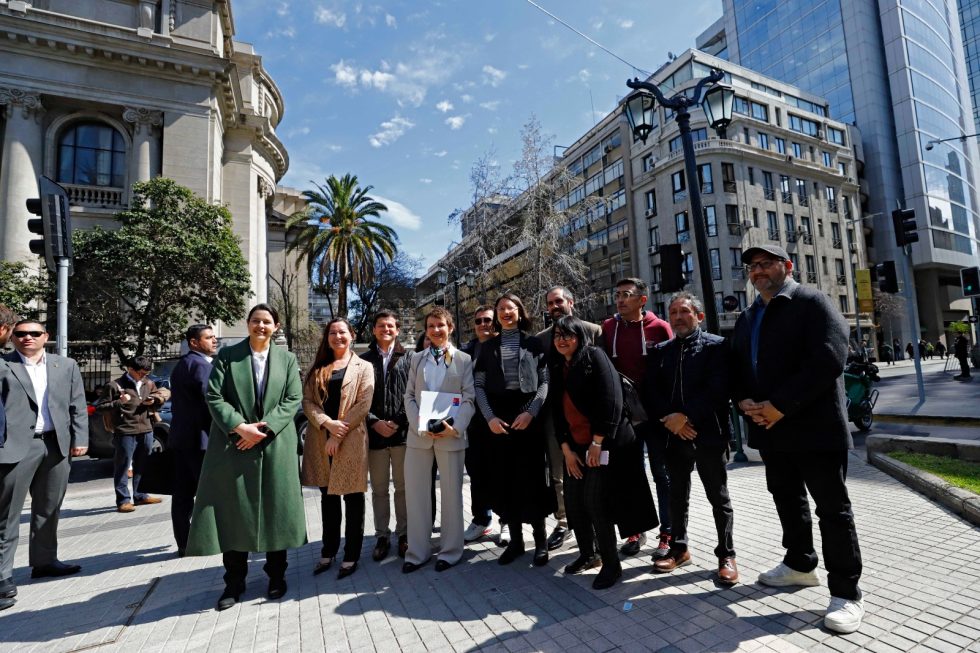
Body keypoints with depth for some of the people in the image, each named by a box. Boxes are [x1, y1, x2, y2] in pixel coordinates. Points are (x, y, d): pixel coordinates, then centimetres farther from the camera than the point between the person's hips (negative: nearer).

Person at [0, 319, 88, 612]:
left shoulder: (66, 366, 10)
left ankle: (44, 561, 27)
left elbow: (78, 406, 9)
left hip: (57, 445, 4)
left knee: (49, 509, 14)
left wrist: (79, 438, 3)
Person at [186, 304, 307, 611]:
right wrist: (239, 427, -15)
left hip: (276, 446, 1)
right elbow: (214, 395, -3)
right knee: (233, 512, 5)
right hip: (234, 445, 0)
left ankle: (276, 576, 24)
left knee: (276, 511, 8)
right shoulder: (227, 355, 4)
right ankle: (234, 582, 21)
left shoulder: (287, 359, 6)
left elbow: (294, 399, -1)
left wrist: (264, 428, -13)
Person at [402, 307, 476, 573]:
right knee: (416, 492, 8)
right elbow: (409, 396, 6)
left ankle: (450, 551, 24)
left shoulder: (464, 359, 2)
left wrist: (455, 427, -17)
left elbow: (469, 399, -2)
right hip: (419, 434, 3)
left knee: (451, 493, 8)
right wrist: (420, 426, -9)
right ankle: (417, 551, 23)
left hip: (451, 435, -2)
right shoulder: (416, 358, 11)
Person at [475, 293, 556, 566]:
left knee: (533, 478, 1)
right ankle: (515, 539, 18)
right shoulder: (488, 347, 11)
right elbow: (479, 386, 6)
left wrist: (531, 412, -13)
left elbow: (544, 381, 0)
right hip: (499, 420, 2)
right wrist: (490, 417, -8)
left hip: (529, 418, -2)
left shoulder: (534, 343, 6)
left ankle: (540, 539, 14)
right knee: (506, 479, 6)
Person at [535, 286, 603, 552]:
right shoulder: (541, 338, 8)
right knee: (557, 472, 12)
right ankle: (562, 522, 26)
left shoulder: (593, 331, -1)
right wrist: (540, 409, -1)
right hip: (554, 411, 3)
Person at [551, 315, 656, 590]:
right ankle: (588, 554, 32)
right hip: (575, 447, 7)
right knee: (573, 502, 10)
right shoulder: (558, 372, 13)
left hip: (604, 444, -7)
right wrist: (566, 449, 3)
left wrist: (597, 443, -17)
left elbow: (611, 400, -16)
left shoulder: (595, 356, -8)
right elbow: (558, 413, 12)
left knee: (596, 502, -7)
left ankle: (611, 564, 14)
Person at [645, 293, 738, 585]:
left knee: (719, 498, 9)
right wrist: (670, 420, -11)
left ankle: (726, 555, 24)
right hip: (674, 435, 4)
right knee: (677, 495, 15)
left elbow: (717, 388, -15)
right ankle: (679, 549, 31)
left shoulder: (717, 346, -4)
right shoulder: (661, 350, 10)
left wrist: (685, 416, -18)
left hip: (708, 434, -4)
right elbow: (651, 390, 3)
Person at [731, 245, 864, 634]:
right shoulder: (747, 318, 15)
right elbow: (737, 368, 15)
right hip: (770, 428, 7)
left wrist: (780, 405, -21)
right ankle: (799, 564, 36)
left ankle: (846, 592, 16)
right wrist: (745, 402, -5)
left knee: (833, 509, 3)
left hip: (815, 427, -7)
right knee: (787, 500, 18)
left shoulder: (812, 302, -7)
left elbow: (828, 359, -20)